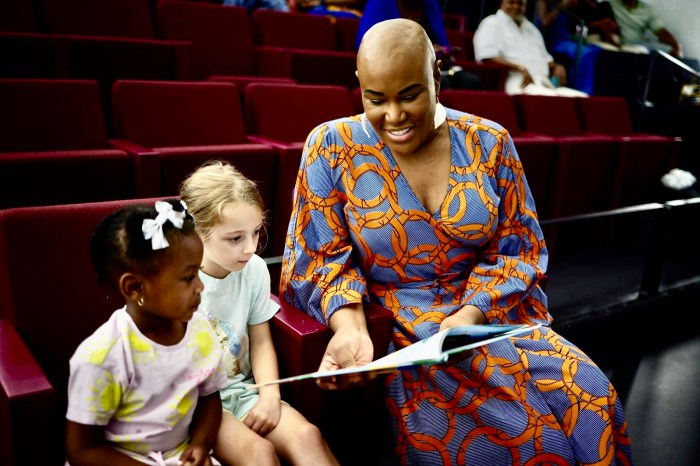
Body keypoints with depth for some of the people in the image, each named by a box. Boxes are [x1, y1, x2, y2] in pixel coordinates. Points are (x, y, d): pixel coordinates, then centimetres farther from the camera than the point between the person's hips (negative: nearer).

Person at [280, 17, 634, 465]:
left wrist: (470, 315, -16)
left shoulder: (489, 142, 0)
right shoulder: (333, 146, -5)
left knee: (589, 395, -20)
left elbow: (519, 249, 2)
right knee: (509, 423, -26)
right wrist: (350, 326, -23)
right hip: (397, 333, -3)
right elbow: (324, 256, -4)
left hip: (491, 317, 3)